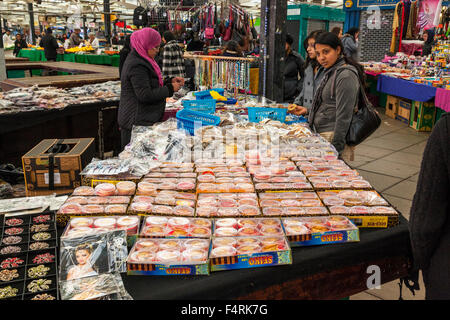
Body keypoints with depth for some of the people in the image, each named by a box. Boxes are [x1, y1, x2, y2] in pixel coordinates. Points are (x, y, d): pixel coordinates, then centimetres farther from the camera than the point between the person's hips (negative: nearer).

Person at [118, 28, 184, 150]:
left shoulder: (139, 60, 15)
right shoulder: (137, 66, -17)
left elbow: (150, 84, 23)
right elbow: (145, 95, -22)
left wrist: (170, 81, 8)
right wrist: (170, 89, -14)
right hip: (137, 123, -10)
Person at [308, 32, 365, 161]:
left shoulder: (346, 76, -17)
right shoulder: (329, 71, 14)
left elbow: (344, 116, -20)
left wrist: (336, 147, -20)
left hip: (334, 136, -9)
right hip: (321, 135, 9)